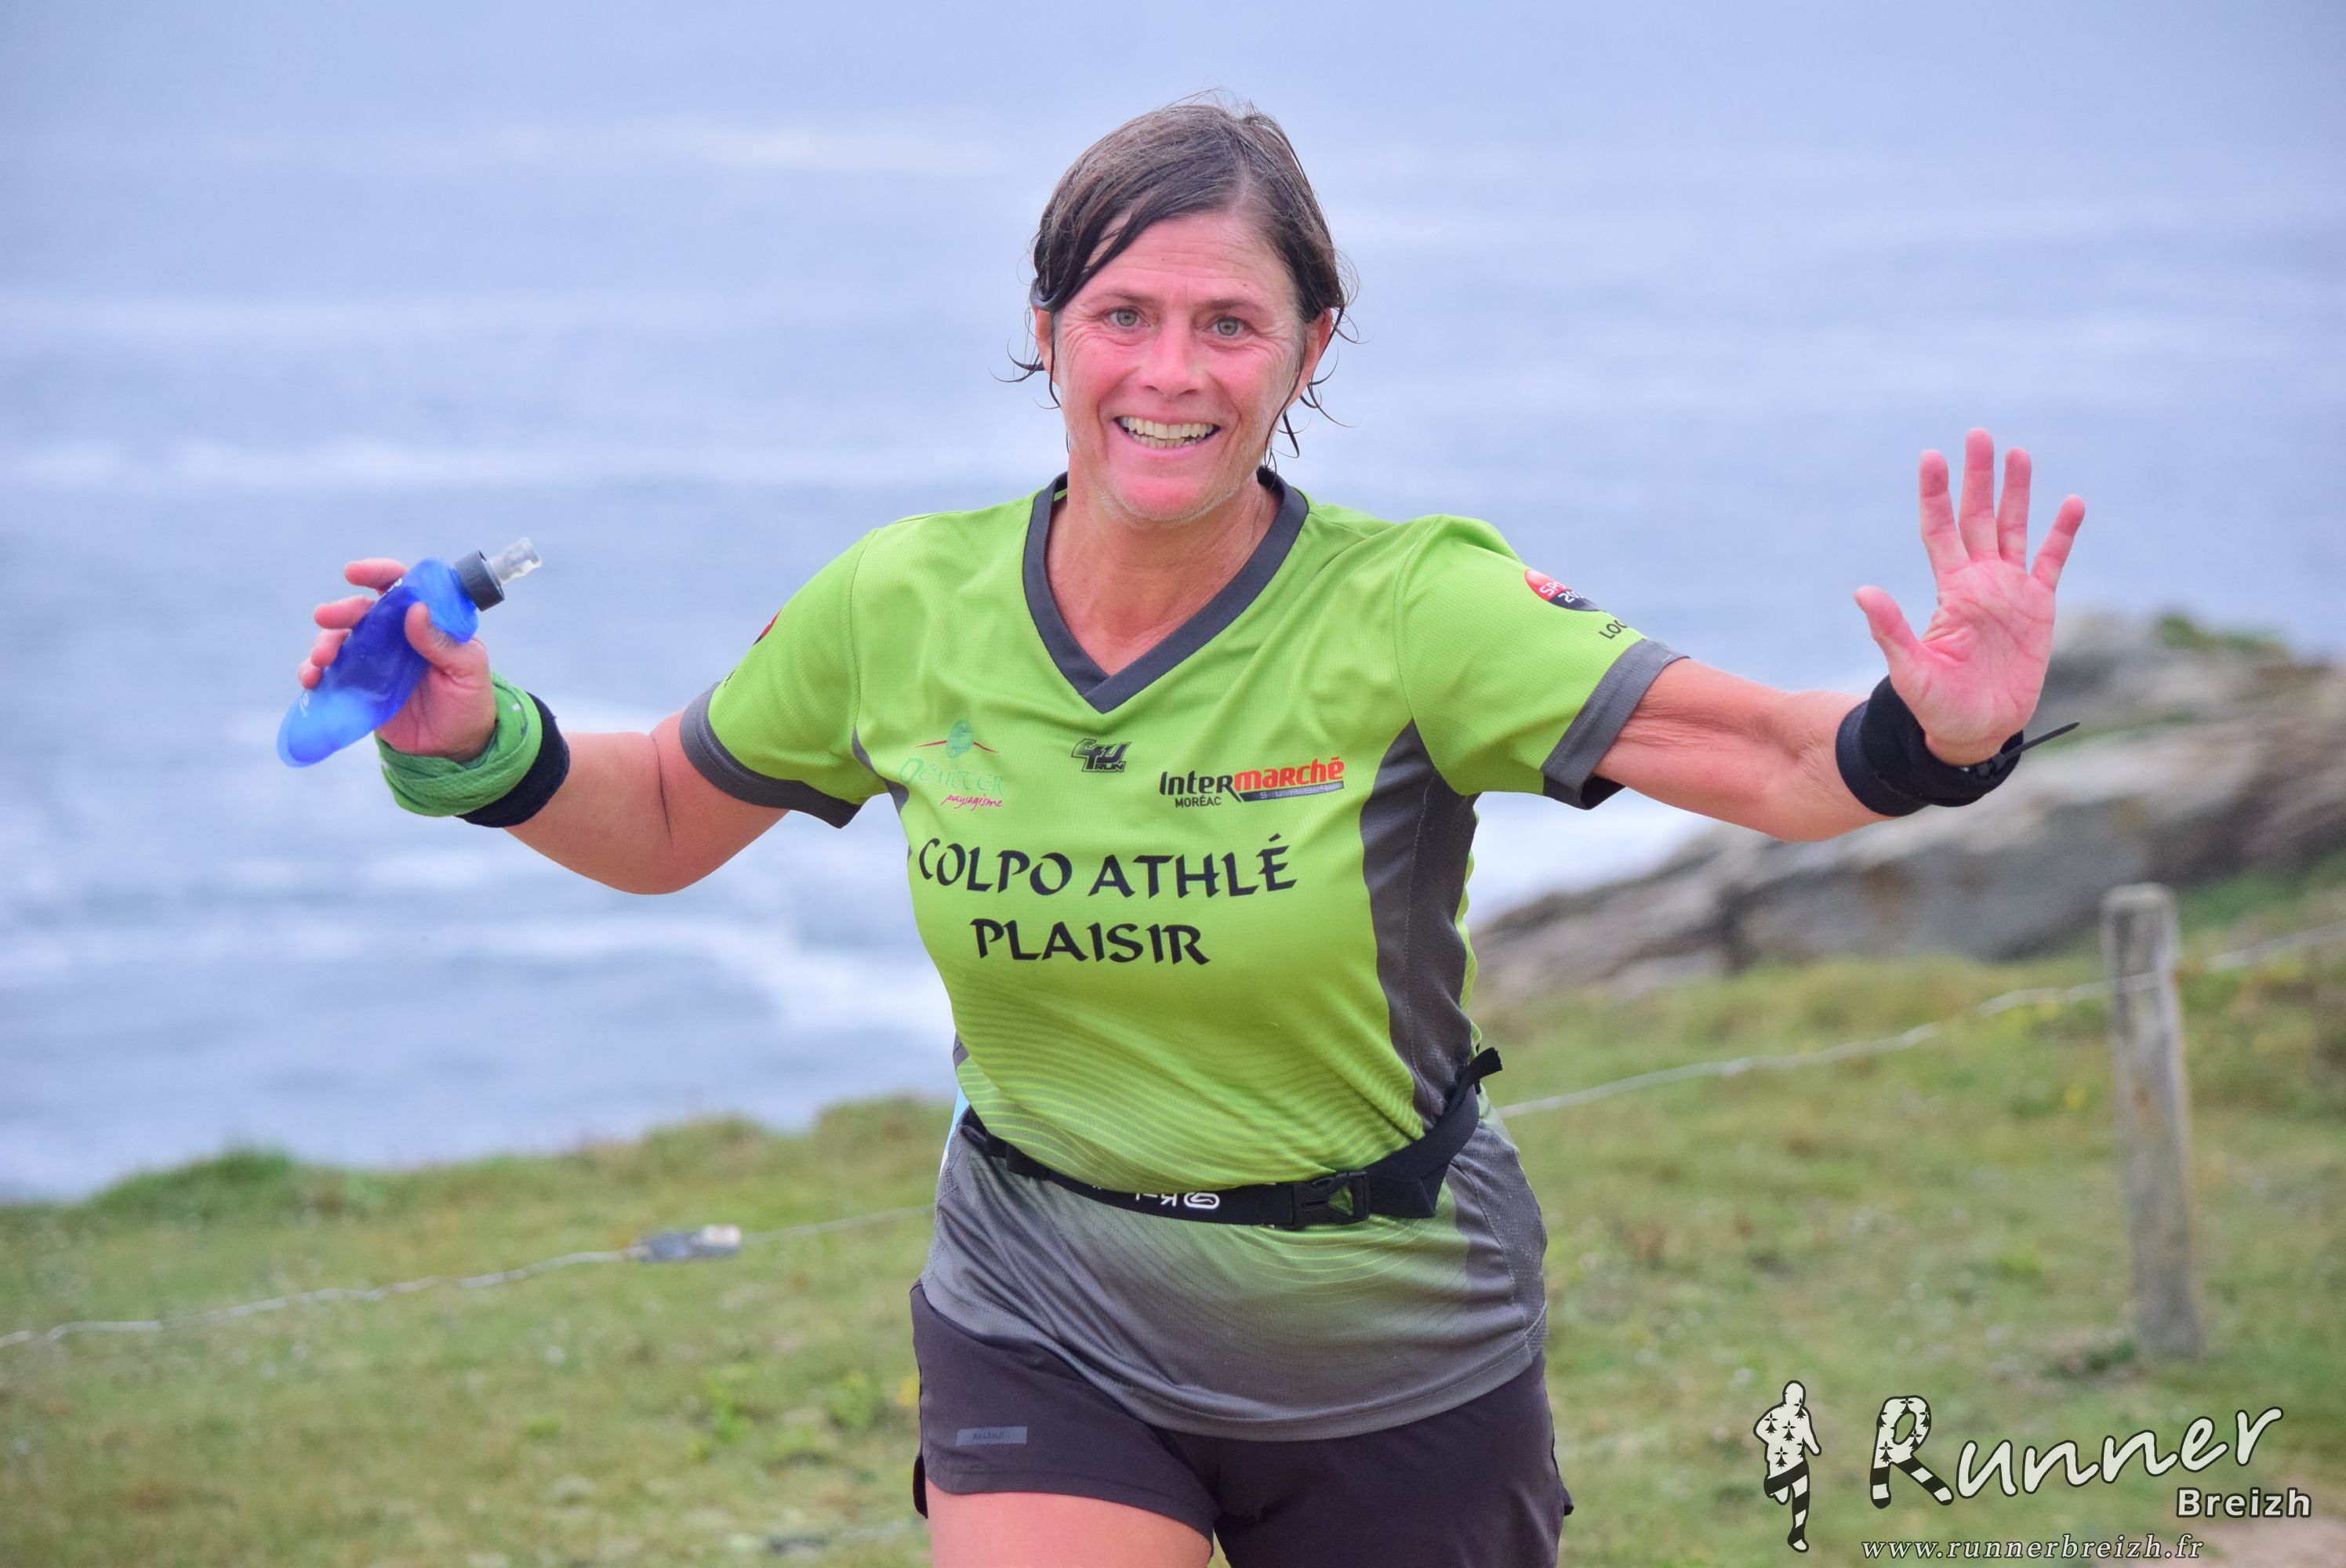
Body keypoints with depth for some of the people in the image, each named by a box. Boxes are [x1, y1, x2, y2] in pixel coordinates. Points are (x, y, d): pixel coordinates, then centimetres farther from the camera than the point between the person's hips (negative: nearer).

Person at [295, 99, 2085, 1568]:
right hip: (1045, 1330, 1)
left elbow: (1765, 756, -25)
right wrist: (476, 743, -10)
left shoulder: (1408, 613, -18)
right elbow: (658, 822, 8)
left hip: (1393, 1360, -1)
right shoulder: (905, 608, -8)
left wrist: (1939, 738, -46)